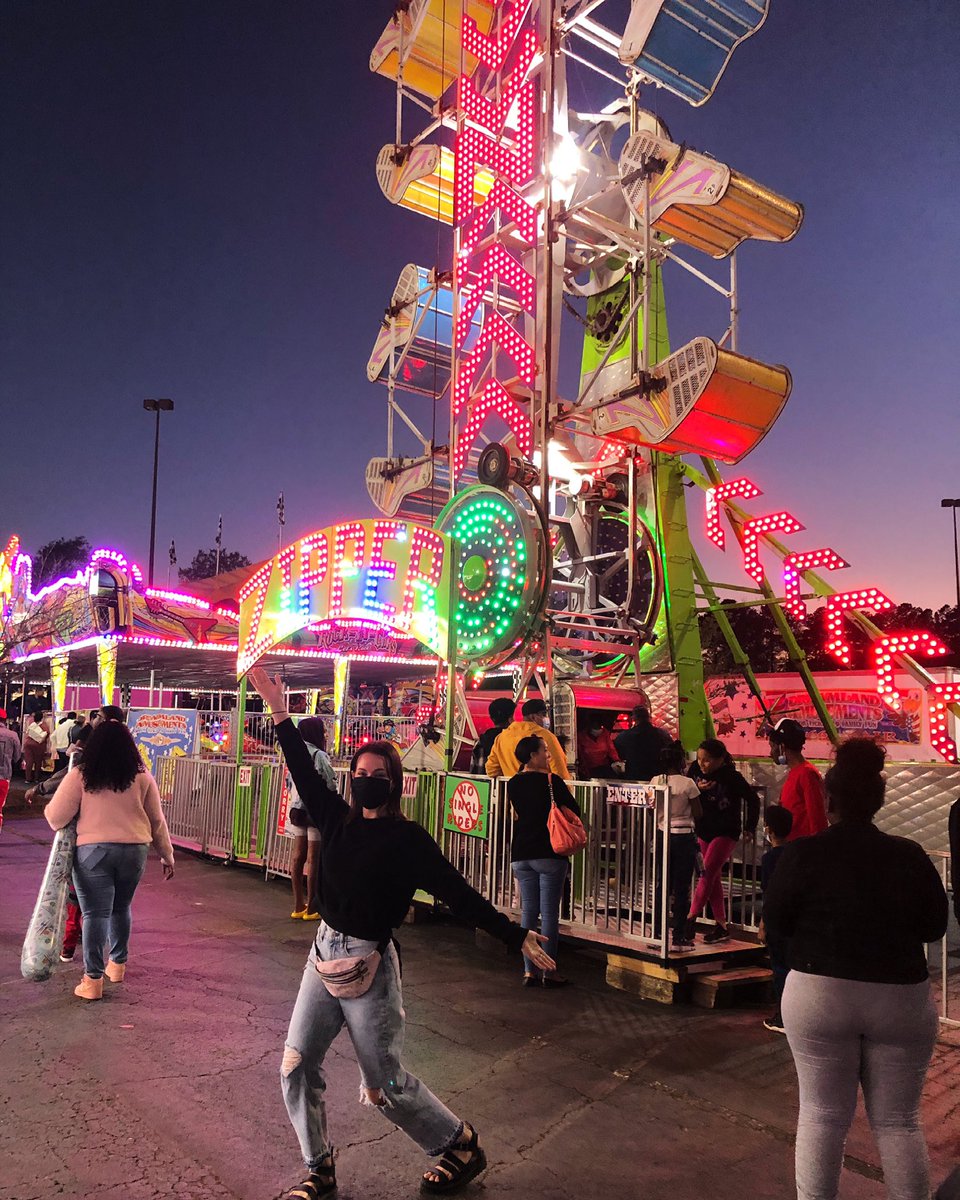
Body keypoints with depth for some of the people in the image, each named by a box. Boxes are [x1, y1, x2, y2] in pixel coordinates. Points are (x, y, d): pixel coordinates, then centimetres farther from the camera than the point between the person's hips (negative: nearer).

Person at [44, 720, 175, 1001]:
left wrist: (48, 808, 20)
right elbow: (157, 821, 8)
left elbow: (56, 819, -2)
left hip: (93, 851, -3)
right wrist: (167, 856, 17)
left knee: (95, 913, 3)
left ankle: (93, 979, 3)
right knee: (121, 908, 21)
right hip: (134, 852, 3)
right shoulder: (142, 778, 3)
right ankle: (118, 964, 32)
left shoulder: (80, 776, -4)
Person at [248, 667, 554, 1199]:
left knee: (383, 1083, 3)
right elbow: (304, 772, 5)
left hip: (369, 964, -6)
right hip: (325, 954, 6)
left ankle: (461, 1143, 28)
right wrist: (277, 709, 2)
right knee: (297, 1066, 6)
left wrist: (517, 936, -21)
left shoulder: (407, 839, -14)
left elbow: (459, 893, -16)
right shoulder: (339, 819, 2)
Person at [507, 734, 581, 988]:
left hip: (521, 855, 5)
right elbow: (574, 810, -5)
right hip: (549, 853, -5)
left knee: (528, 910, 10)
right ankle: (549, 972, 7)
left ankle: (529, 971, 13)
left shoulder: (513, 784, 5)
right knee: (549, 912, 1)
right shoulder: (552, 781, -11)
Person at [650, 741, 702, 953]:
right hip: (684, 838, -5)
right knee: (681, 889, 3)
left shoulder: (655, 781, -1)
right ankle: (679, 938, 6)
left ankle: (657, 934, 20)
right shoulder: (687, 783, -13)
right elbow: (698, 813, -6)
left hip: (662, 837, 5)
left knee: (663, 886, 15)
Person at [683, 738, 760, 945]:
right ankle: (721, 926, 17)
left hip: (726, 833, -6)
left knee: (708, 873, -16)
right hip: (703, 831, 6)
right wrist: (697, 788, -17)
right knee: (714, 878, 10)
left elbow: (753, 800, -7)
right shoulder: (695, 770, -6)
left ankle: (691, 919, -15)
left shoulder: (732, 777, -18)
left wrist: (750, 827, -2)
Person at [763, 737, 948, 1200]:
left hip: (819, 993, -2)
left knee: (822, 1115, 9)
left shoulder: (803, 853, -10)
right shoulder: (910, 855, -5)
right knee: (899, 1120, 14)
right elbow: (934, 926, 5)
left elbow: (775, 926, -4)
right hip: (904, 997, 2)